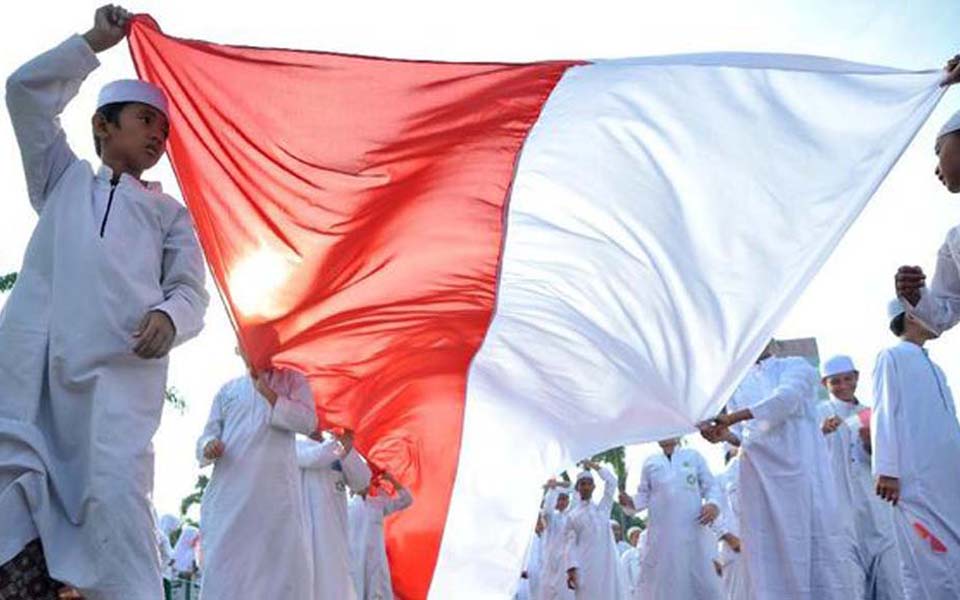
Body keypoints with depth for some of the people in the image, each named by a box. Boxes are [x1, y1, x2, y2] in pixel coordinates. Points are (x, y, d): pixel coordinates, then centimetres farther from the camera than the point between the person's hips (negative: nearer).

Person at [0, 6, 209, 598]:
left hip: (120, 365, -2)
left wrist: (169, 317, -11)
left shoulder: (169, 212, 25)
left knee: (115, 493, -17)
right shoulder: (64, 178, 30)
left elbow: (192, 291, 12)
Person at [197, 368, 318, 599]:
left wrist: (269, 395, -5)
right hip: (229, 492, 2)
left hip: (275, 493, -2)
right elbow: (209, 433, 19)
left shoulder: (292, 380, 14)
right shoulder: (229, 389, 21)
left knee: (283, 567, -7)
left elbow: (308, 422, 0)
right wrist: (208, 447, -5)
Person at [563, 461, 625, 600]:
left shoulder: (603, 507, 16)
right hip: (586, 566, -2)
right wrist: (571, 569, -8)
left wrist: (594, 466, 15)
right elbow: (571, 544, 4)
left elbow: (612, 481, 10)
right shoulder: (573, 515, 11)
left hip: (607, 563, 2)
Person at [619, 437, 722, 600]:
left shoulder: (694, 456, 14)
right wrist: (632, 502, -8)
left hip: (692, 532, -1)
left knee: (703, 584, -1)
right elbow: (644, 495, 14)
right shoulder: (650, 463, 16)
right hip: (661, 536, 1)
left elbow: (711, 486, 10)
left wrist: (714, 504, -11)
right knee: (663, 585, 1)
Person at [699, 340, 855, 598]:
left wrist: (732, 417, -20)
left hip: (800, 468, -3)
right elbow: (741, 435, 15)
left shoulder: (795, 366, 10)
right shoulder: (738, 384, 22)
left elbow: (785, 398, -11)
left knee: (817, 545, -6)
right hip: (759, 476, 3)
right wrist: (724, 433, -9)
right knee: (769, 553, -2)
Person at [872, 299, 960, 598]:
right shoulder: (892, 357, 3)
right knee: (928, 566, -9)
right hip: (915, 479, -7)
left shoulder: (933, 367, 24)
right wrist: (886, 470, -15)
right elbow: (884, 414, -6)